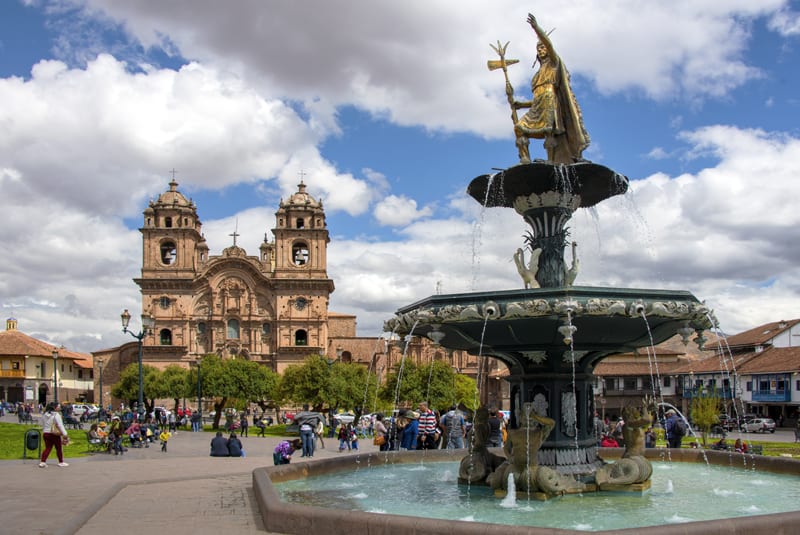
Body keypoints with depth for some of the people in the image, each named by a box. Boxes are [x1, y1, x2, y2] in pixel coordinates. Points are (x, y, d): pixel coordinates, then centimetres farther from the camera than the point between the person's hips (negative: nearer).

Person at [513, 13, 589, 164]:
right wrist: (521, 104, 27)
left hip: (549, 99, -8)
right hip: (537, 107, 8)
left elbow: (549, 44, -7)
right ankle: (525, 160, -16)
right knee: (520, 128, -7)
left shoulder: (553, 62, 14)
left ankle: (551, 163, -34)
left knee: (548, 129, -23)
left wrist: (536, 27, -17)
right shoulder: (539, 73, 32)